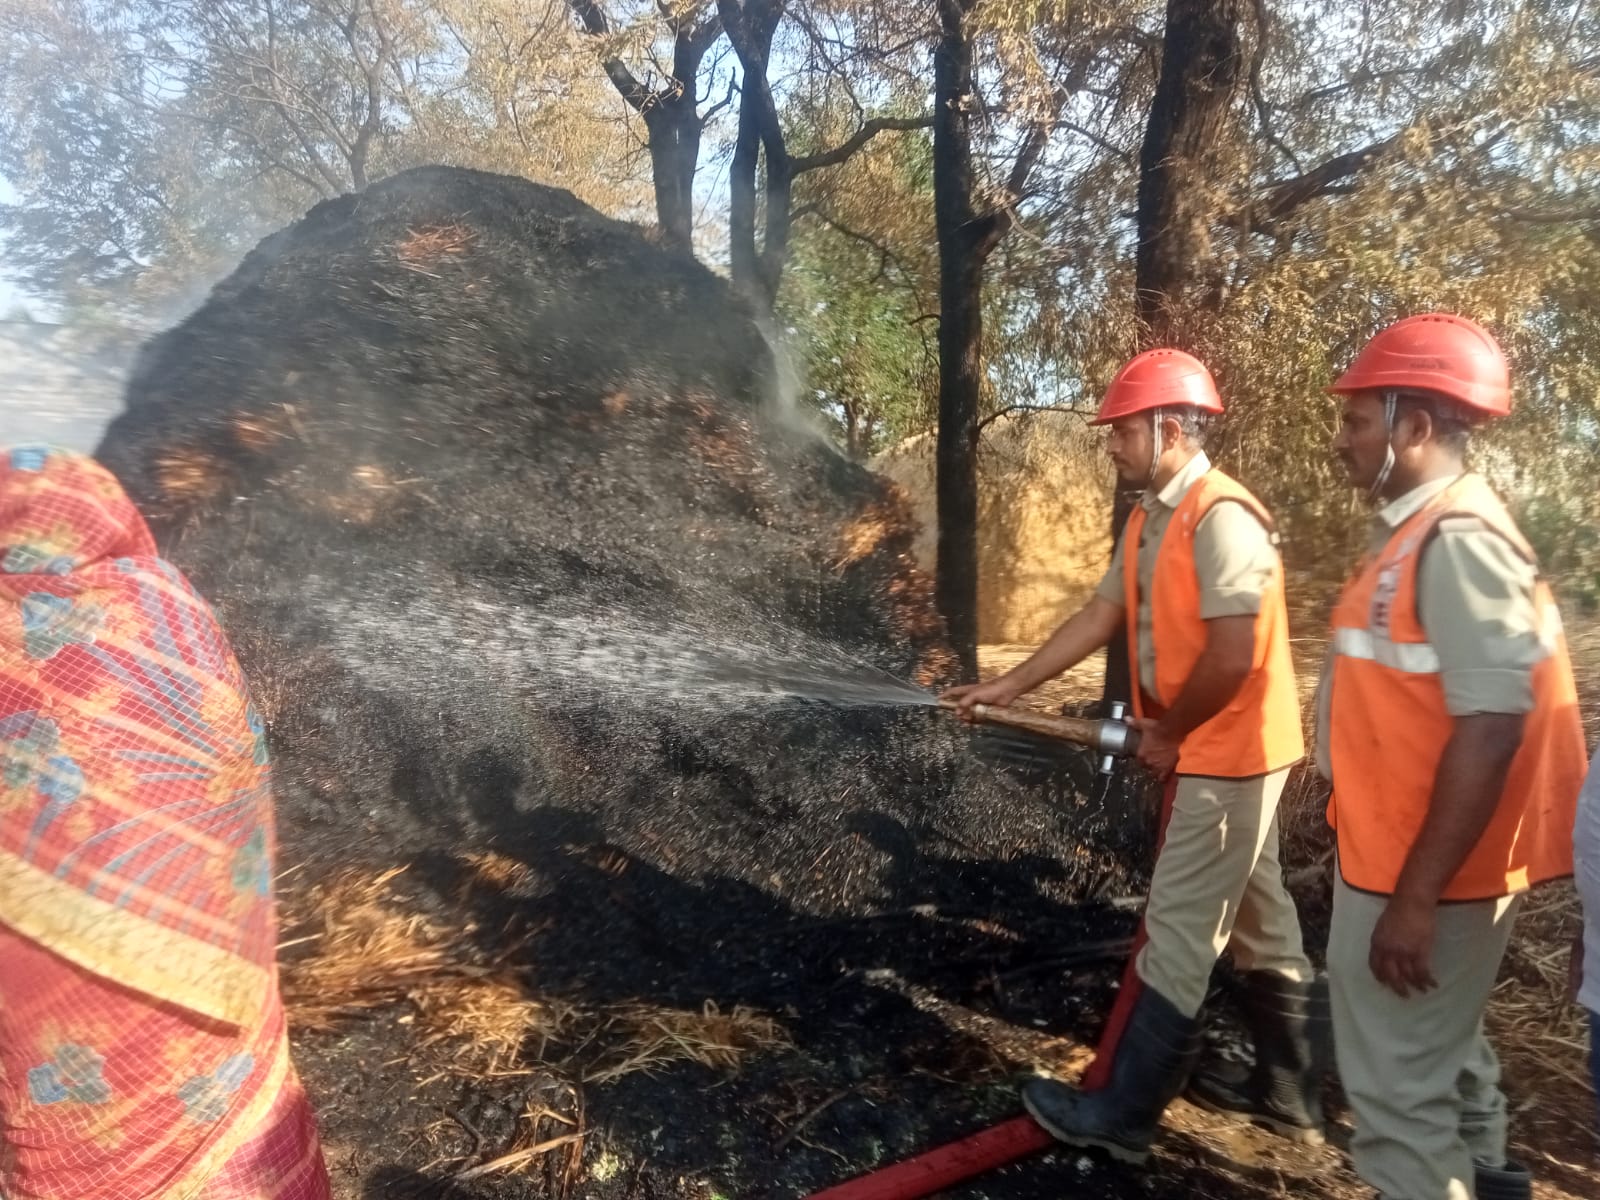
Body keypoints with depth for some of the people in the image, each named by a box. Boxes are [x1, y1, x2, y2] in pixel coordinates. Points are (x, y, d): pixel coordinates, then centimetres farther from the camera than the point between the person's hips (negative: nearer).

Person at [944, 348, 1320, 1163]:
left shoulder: (1221, 517, -22)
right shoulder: (1149, 520, 9)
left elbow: (1233, 655, -27)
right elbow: (1099, 618, 12)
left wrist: (1166, 734, -14)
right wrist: (1008, 686, 10)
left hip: (1227, 754, -10)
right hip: (1222, 754, 10)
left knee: (1177, 934, -2)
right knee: (1259, 921, 18)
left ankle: (1118, 1113, 10)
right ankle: (1289, 1094, 33)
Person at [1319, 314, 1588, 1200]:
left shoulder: (1458, 543, -21)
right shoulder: (1419, 534, 8)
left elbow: (1490, 729, -27)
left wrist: (1415, 896, -25)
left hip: (1423, 875, -10)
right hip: (1400, 859, 10)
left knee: (1397, 1087, 4)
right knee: (1438, 1052, 26)